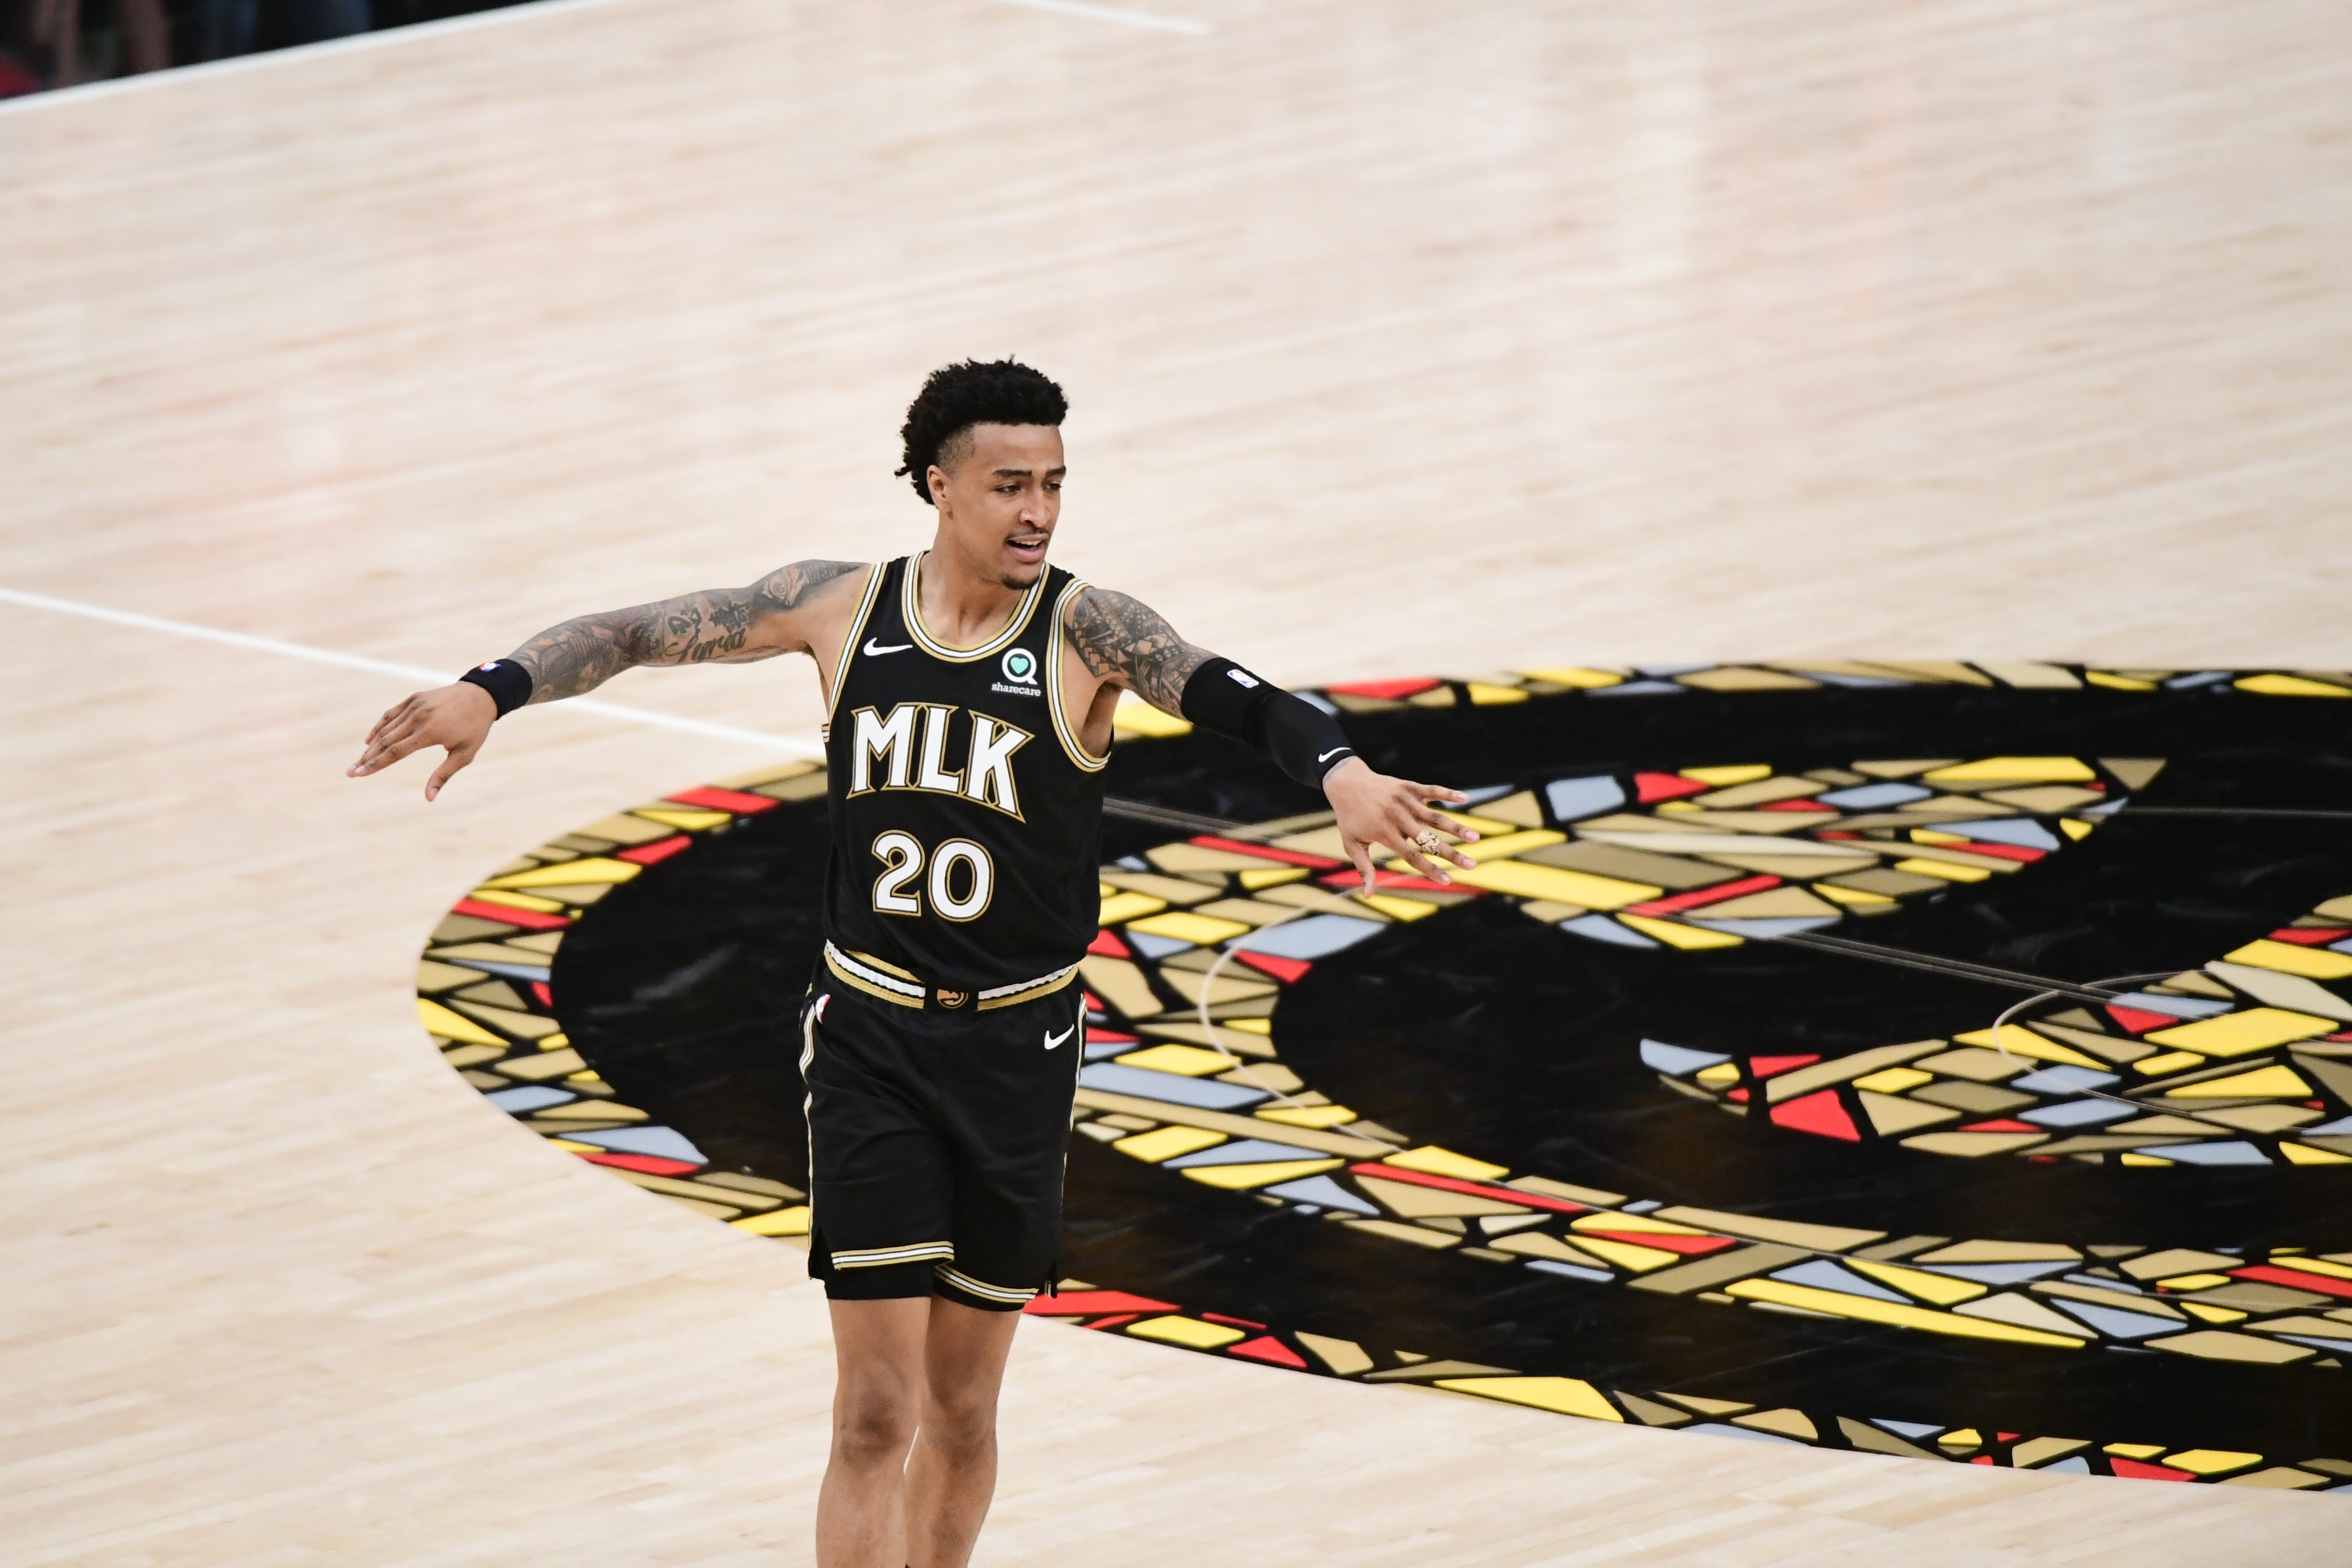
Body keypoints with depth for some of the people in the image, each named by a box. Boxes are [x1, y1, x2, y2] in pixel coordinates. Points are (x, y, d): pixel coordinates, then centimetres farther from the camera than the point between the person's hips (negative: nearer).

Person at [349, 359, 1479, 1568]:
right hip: (868, 1038, 0)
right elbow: (639, 633, 0)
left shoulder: (1084, 631, -9)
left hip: (1016, 1047, 0)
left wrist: (1338, 770, -45)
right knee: (876, 1411, -7)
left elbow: (1232, 694, -25)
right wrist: (493, 691, -16)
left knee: (961, 1408, 11)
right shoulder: (841, 607, -3)